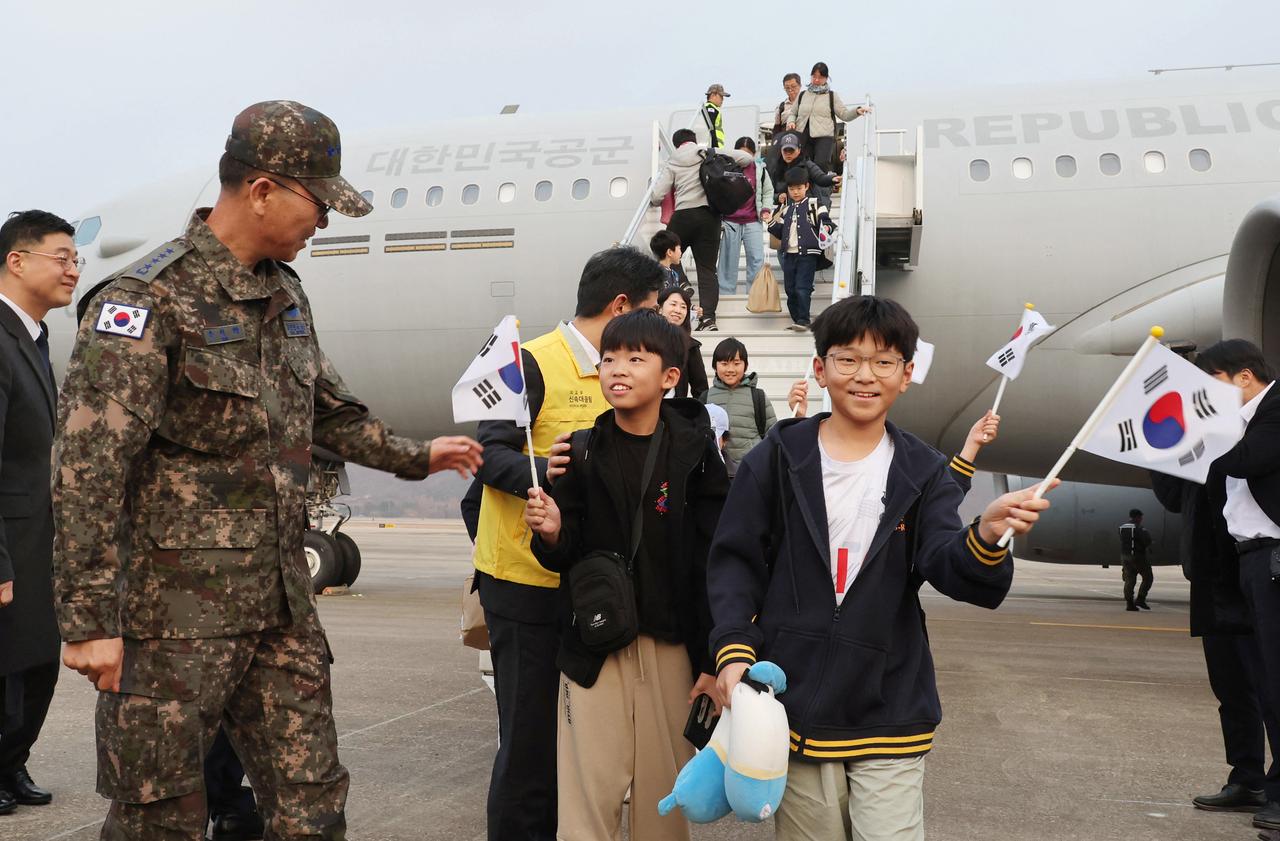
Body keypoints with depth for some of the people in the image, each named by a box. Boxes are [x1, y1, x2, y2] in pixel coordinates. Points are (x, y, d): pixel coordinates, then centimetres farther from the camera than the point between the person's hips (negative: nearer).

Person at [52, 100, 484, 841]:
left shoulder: (285, 294, 11)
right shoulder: (153, 299, -14)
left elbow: (326, 409, 28)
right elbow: (89, 467, -18)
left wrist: (416, 456, 35)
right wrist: (89, 620, -20)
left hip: (283, 601, 7)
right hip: (179, 606, -7)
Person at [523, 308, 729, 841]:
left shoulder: (694, 451, -4)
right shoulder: (582, 452, 1)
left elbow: (717, 563, -3)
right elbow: (564, 556, 7)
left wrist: (714, 661, -4)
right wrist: (553, 533, -16)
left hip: (670, 646, -1)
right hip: (594, 644, 1)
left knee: (664, 794, 9)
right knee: (590, 794, 2)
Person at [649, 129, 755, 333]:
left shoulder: (672, 164, 9)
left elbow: (656, 197, 2)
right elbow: (747, 158, 4)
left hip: (683, 215, -1)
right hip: (710, 216, 1)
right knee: (707, 268, 3)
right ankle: (708, 316, -9)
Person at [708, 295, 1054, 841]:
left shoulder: (923, 472, 3)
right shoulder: (778, 458, 0)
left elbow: (946, 565, -11)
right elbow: (735, 560, 1)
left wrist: (986, 536, -33)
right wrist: (734, 649, -14)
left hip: (890, 710, 0)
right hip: (797, 704, 0)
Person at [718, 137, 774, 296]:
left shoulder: (760, 169, 5)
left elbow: (768, 191, 19)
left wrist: (766, 209, 3)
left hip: (753, 222, 1)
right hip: (730, 223, -1)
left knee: (757, 259, -4)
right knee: (728, 261, 2)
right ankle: (725, 294, 10)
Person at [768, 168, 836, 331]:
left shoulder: (814, 204, 1)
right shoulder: (786, 208, 17)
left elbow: (825, 221, -7)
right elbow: (779, 232, 21)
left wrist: (826, 228, -28)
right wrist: (773, 224, 2)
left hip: (808, 253, -6)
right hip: (789, 253, 6)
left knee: (802, 288, -14)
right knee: (790, 289, 7)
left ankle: (803, 320, -12)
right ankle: (796, 320, 16)